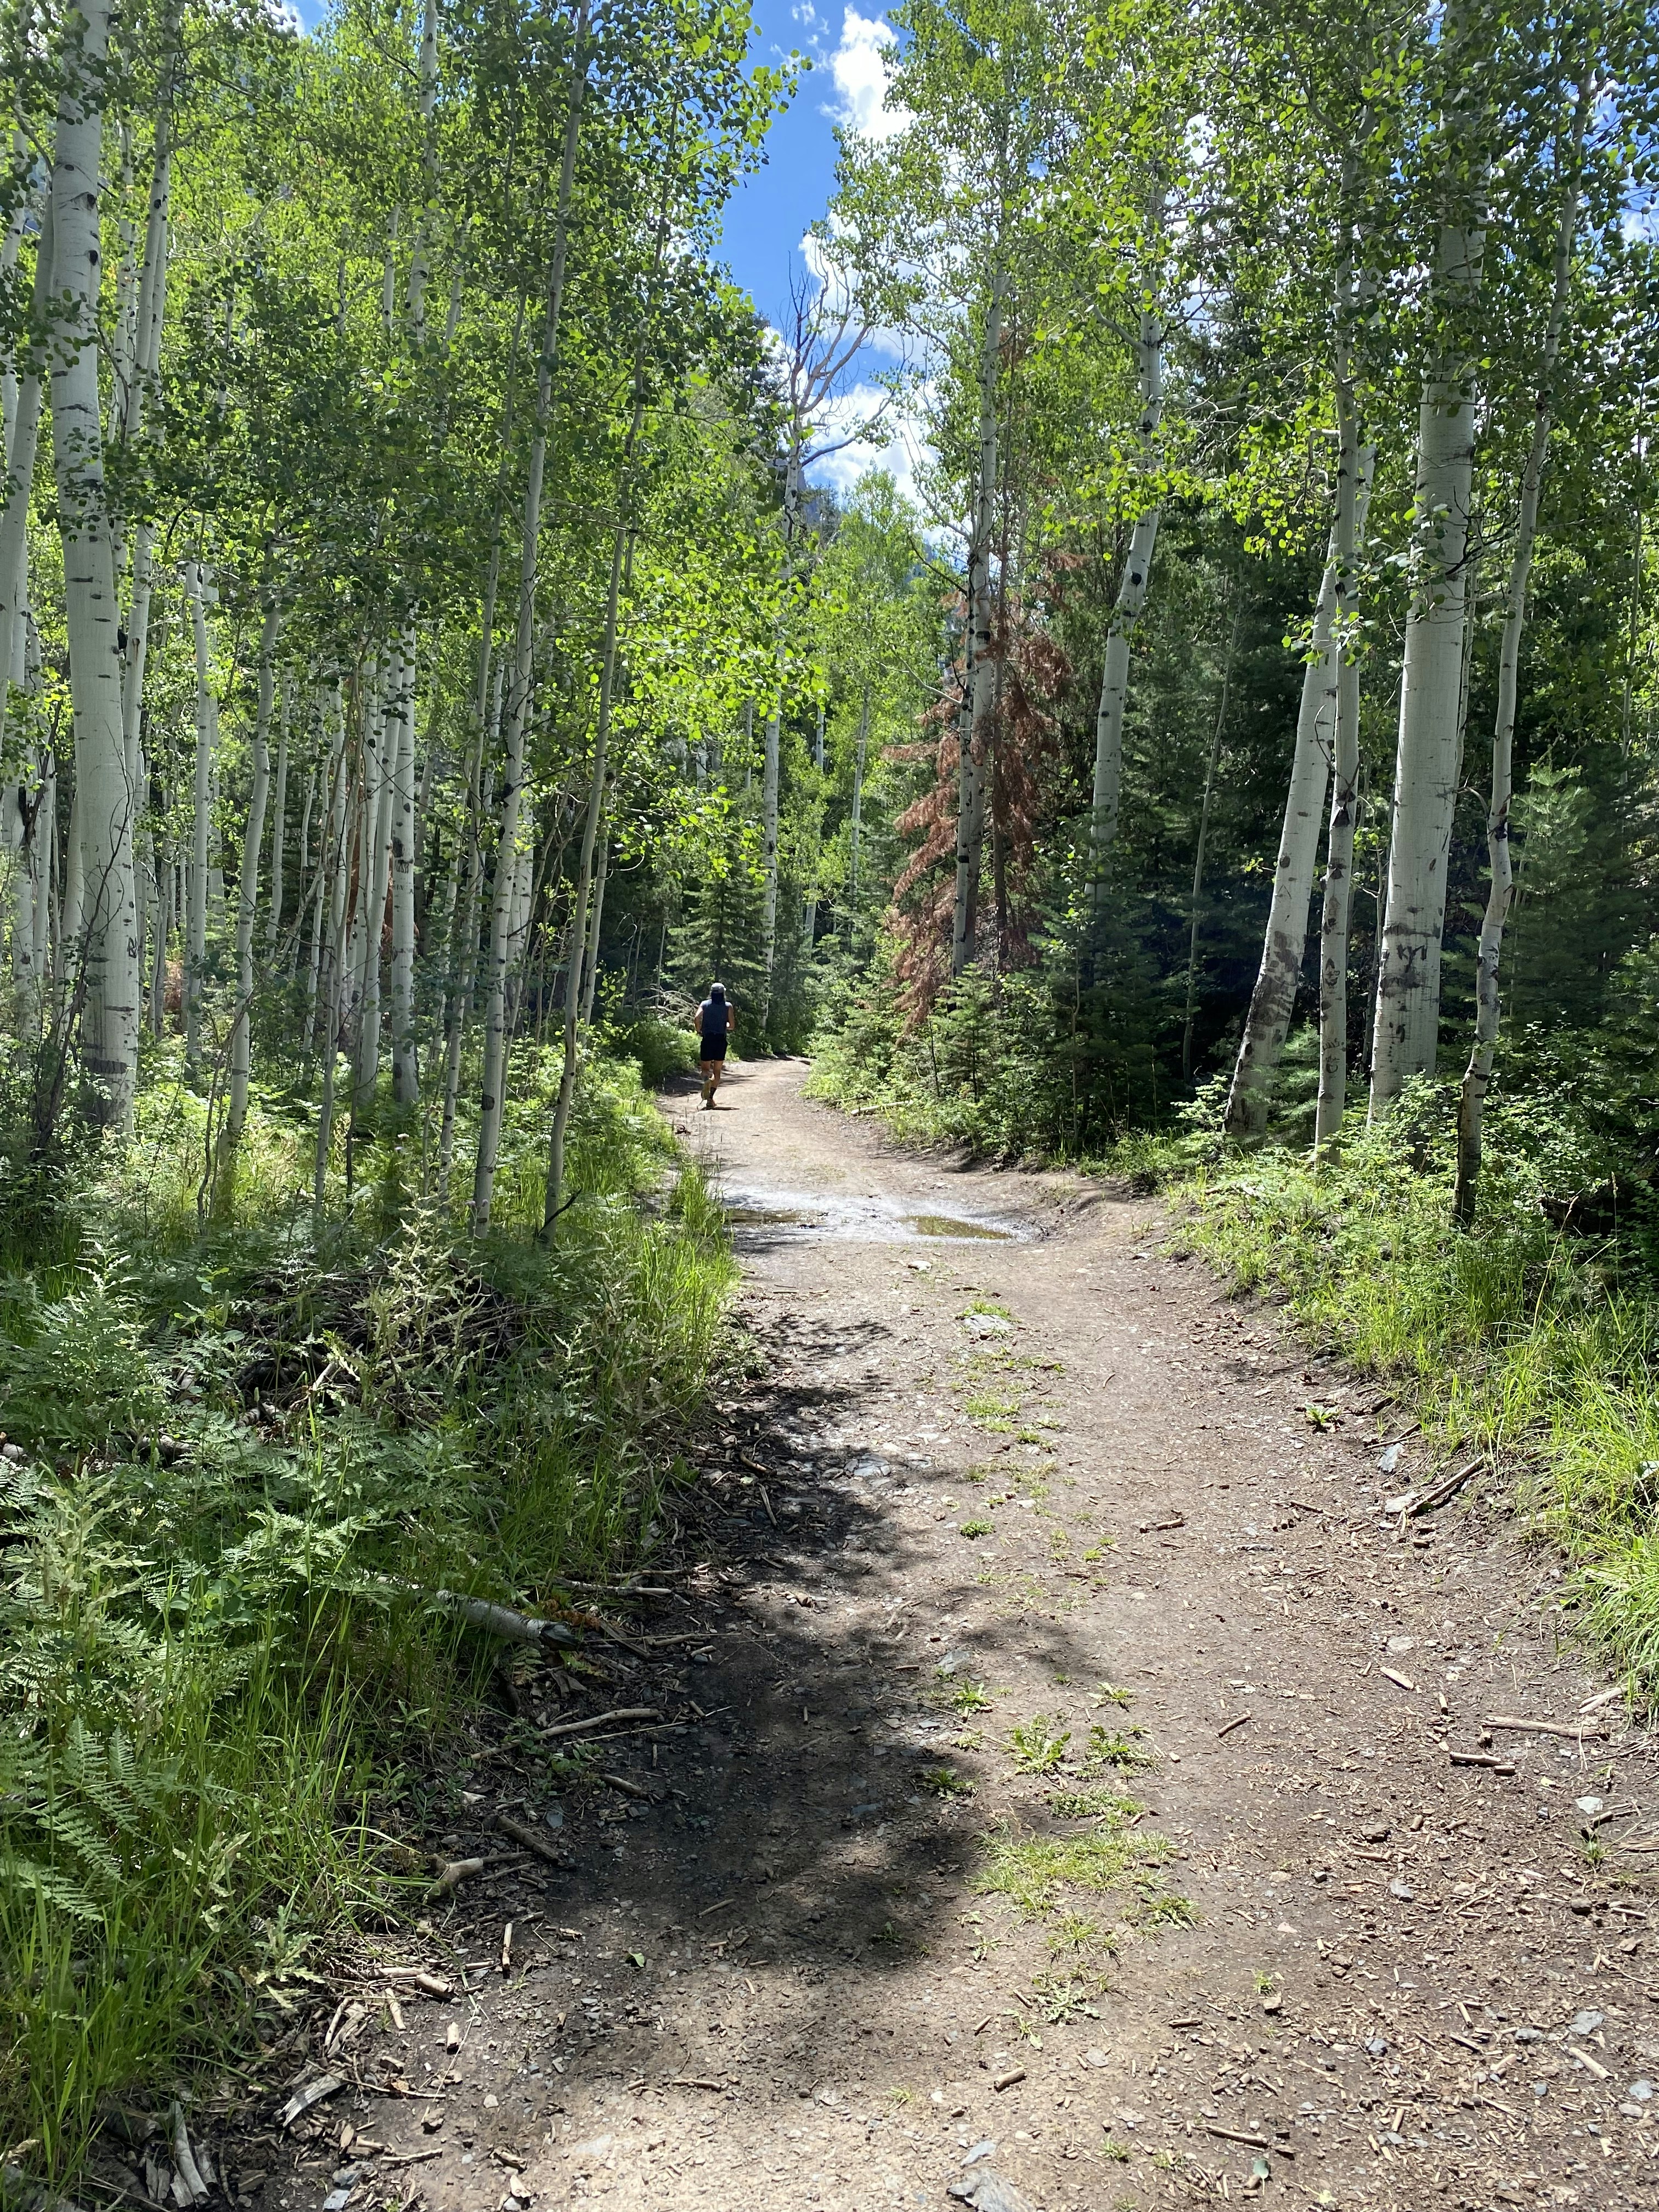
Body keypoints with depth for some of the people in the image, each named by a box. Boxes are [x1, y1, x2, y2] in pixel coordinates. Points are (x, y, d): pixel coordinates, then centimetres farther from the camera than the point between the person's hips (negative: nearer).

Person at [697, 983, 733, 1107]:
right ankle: (711, 1098, 1)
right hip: (721, 1039, 0)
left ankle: (707, 1079, -29)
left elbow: (698, 1017, -12)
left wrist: (699, 1031, 2)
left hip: (707, 1039, 0)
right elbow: (731, 1025, -5)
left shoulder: (705, 1004, 4)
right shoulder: (728, 1006, 3)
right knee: (717, 1071, 10)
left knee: (705, 1068, 8)